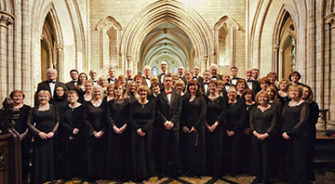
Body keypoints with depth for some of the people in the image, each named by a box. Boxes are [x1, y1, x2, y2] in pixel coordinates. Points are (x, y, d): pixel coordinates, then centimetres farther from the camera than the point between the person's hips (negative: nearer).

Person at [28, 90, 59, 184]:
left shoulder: (53, 108, 7)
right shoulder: (34, 110, 8)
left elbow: (58, 121, 3)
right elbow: (29, 123, 2)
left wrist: (52, 132, -10)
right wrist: (39, 132, -10)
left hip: (51, 137, 0)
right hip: (39, 138, 1)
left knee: (51, 159, 1)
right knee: (39, 159, 2)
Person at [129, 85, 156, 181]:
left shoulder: (152, 104, 3)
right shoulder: (134, 104, 6)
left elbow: (152, 118, -3)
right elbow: (131, 118, 1)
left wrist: (143, 129, -15)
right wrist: (138, 128, -14)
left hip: (148, 130, 0)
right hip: (136, 131, 1)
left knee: (147, 151, 4)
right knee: (137, 152, 4)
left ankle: (146, 173, 18)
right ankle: (138, 174, 15)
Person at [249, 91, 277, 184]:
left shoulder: (272, 109, 3)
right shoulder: (253, 109, 12)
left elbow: (273, 123, -4)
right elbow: (250, 122, 5)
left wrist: (266, 134, -14)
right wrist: (255, 133, -9)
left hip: (267, 137, -2)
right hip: (255, 136, 3)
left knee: (266, 158, 0)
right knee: (257, 157, 7)